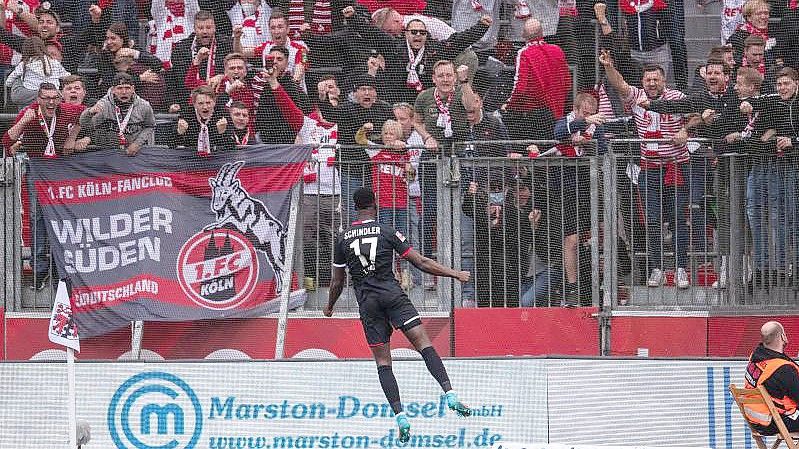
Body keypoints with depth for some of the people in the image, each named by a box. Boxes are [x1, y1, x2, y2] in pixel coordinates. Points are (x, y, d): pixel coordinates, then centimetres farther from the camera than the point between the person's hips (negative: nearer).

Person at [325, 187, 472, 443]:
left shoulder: (343, 239, 9)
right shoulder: (387, 232, 2)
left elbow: (337, 282, 15)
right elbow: (421, 262, 0)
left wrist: (329, 307, 34)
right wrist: (455, 274, 8)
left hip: (367, 302, 2)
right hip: (392, 294, -2)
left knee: (382, 361, 4)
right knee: (423, 342, -10)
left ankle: (400, 417, -7)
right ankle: (449, 395, -29)